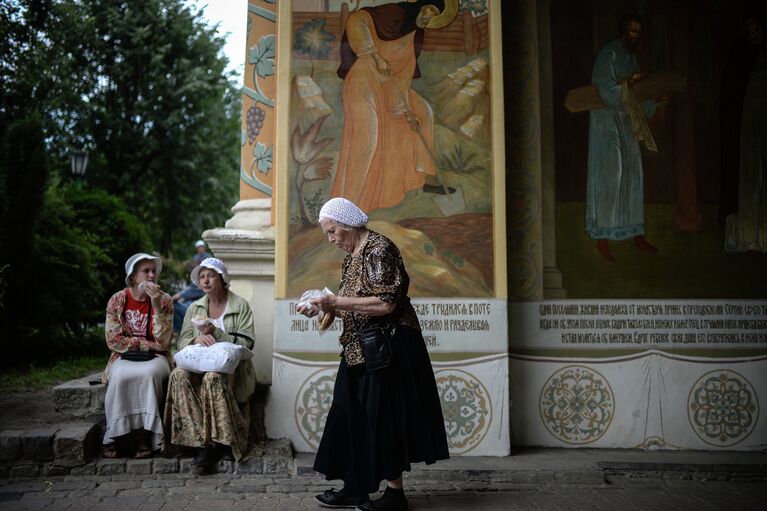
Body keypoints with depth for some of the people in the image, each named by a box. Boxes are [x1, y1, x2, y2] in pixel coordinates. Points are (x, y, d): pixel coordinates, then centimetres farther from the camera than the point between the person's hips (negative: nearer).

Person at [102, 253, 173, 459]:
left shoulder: (164, 300, -1)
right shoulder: (117, 300, 1)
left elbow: (162, 342, -11)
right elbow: (114, 340, -5)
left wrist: (156, 306, -19)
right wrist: (148, 343, -11)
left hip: (155, 358, 0)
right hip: (124, 358, 1)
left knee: (148, 374, -35)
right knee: (119, 376, -33)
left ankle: (144, 437, -25)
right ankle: (115, 436, -19)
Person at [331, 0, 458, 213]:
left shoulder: (415, 35, 13)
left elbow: (405, 74, 12)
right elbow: (356, 20, -25)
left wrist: (406, 109, 4)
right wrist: (375, 55, -30)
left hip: (387, 83, 9)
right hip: (364, 77, -9)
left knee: (423, 111, 14)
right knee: (366, 141, -18)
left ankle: (428, 178, 21)